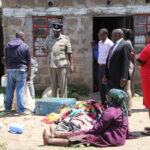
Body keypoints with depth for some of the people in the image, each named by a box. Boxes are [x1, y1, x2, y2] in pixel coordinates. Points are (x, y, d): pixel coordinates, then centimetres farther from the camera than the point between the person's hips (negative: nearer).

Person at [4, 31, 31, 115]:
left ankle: (8, 108, 22)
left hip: (10, 70, 4)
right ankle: (22, 109, 0)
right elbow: (28, 62, -2)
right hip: (21, 70, -4)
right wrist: (29, 74, 3)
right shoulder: (25, 46, -4)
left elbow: (6, 60, 11)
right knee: (20, 90, -2)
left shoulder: (8, 46, 9)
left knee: (9, 90, 12)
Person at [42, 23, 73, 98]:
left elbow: (69, 53, 1)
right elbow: (46, 49, 11)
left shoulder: (65, 39, 2)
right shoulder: (49, 38, 12)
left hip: (62, 65, -3)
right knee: (53, 86, 10)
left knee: (63, 86, -3)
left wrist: (71, 65, -3)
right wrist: (44, 49, -15)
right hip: (52, 65, 3)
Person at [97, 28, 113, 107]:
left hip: (107, 67, -8)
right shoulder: (100, 43, 11)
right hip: (100, 66, 8)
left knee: (107, 86, -4)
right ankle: (103, 103, 26)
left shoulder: (109, 44, -15)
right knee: (101, 86, 14)